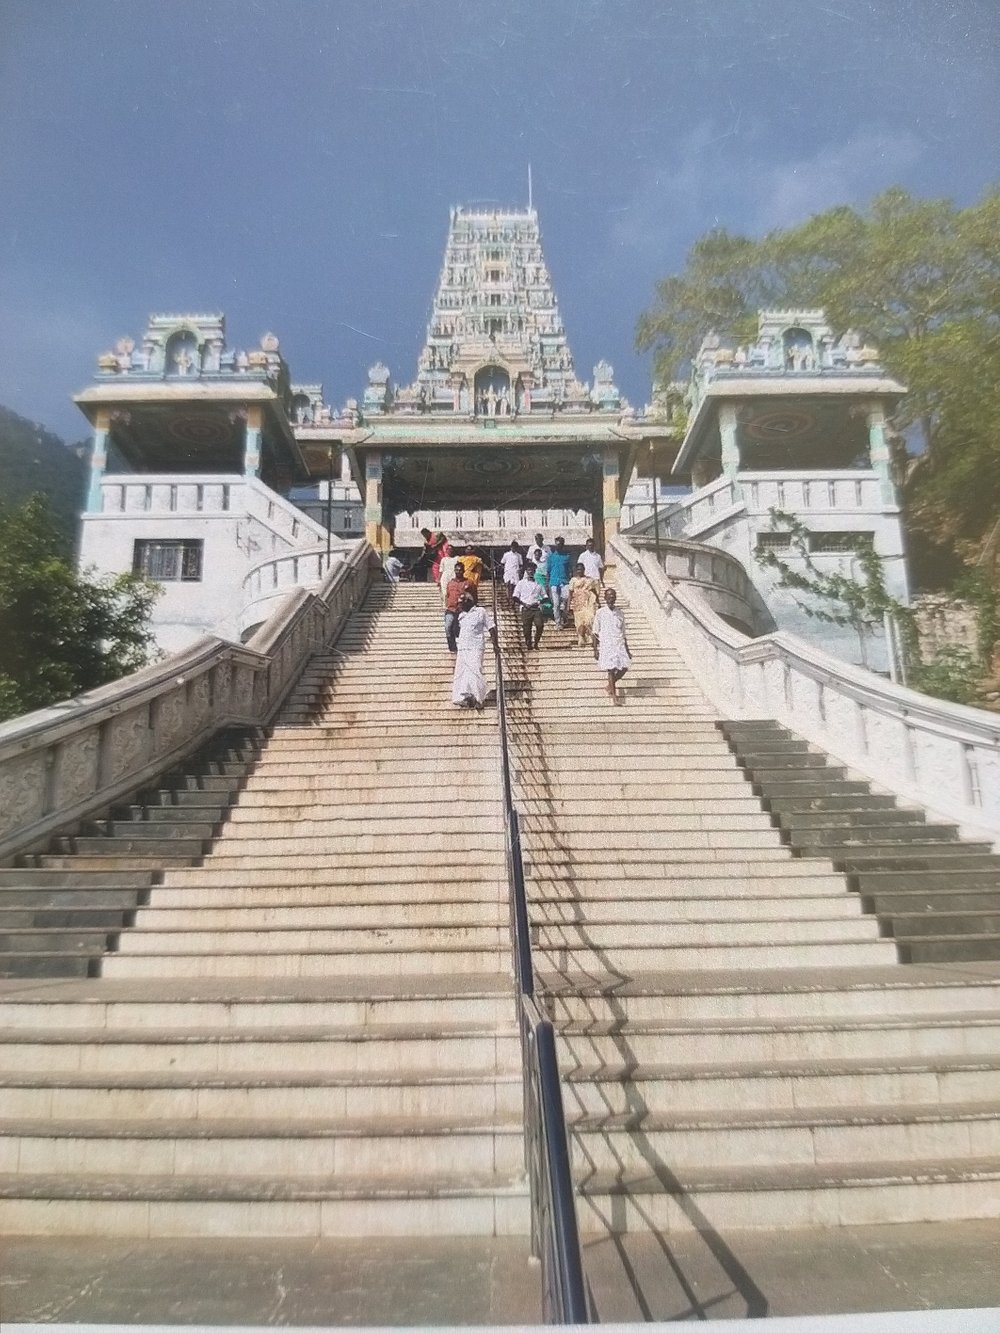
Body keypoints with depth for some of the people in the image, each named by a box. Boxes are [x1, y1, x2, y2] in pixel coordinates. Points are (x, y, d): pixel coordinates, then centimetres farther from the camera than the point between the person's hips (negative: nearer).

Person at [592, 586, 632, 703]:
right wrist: (595, 649, -2)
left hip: (619, 644, 3)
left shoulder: (619, 613, 9)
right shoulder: (600, 613, 0)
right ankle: (614, 694, 6)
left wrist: (627, 650, 13)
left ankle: (610, 685, 20)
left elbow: (623, 633, 14)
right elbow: (595, 633, 3)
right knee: (611, 669, -7)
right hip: (606, 644, -3)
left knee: (624, 667, -6)